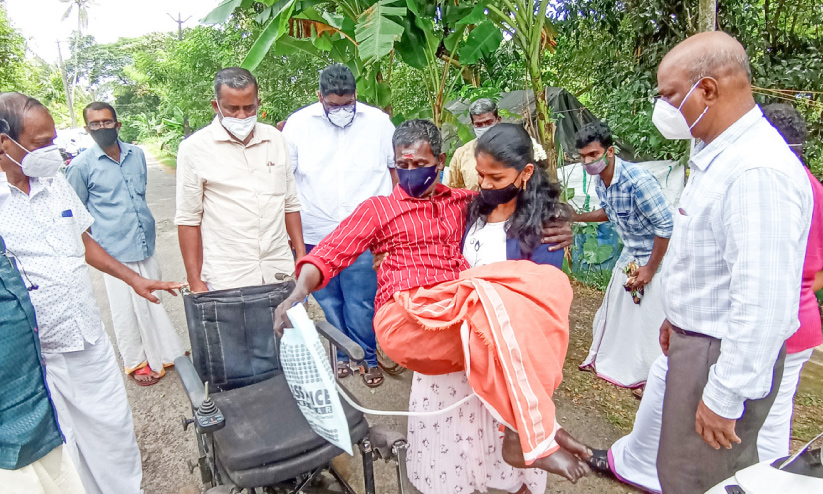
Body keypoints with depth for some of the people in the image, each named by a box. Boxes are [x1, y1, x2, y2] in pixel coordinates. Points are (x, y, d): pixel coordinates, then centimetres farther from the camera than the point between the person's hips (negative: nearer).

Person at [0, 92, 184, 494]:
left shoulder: (54, 181, 6)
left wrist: (133, 278, 15)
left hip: (91, 343, 6)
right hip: (34, 359, -5)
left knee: (114, 431, 17)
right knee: (60, 452, 11)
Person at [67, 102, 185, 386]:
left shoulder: (137, 154, 6)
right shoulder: (81, 166, -7)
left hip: (146, 244, 4)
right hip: (113, 251, -4)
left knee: (153, 301, 14)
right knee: (126, 308, 6)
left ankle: (167, 353, 28)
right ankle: (136, 362, 22)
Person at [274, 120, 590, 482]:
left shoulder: (460, 201, 23)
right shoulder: (378, 209, 12)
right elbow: (329, 254, 2)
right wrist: (300, 290, -19)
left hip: (464, 315, 5)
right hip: (406, 318, -4)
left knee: (549, 283, -19)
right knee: (489, 300, -33)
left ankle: (520, 427, -25)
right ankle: (536, 438, -23)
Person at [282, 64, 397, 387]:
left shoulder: (379, 122, 0)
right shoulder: (298, 124, 0)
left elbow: (396, 169, 9)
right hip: (315, 235, 2)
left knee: (360, 303, 1)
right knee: (328, 301, 13)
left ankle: (369, 357, 25)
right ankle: (343, 353, 34)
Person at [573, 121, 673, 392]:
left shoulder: (638, 180, -30)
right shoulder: (599, 180, -4)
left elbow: (666, 225, -26)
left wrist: (650, 269, -21)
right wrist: (574, 217, 2)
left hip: (656, 256, -8)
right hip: (630, 254, 8)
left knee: (650, 318, 1)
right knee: (617, 309, 17)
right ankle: (609, 360, 36)